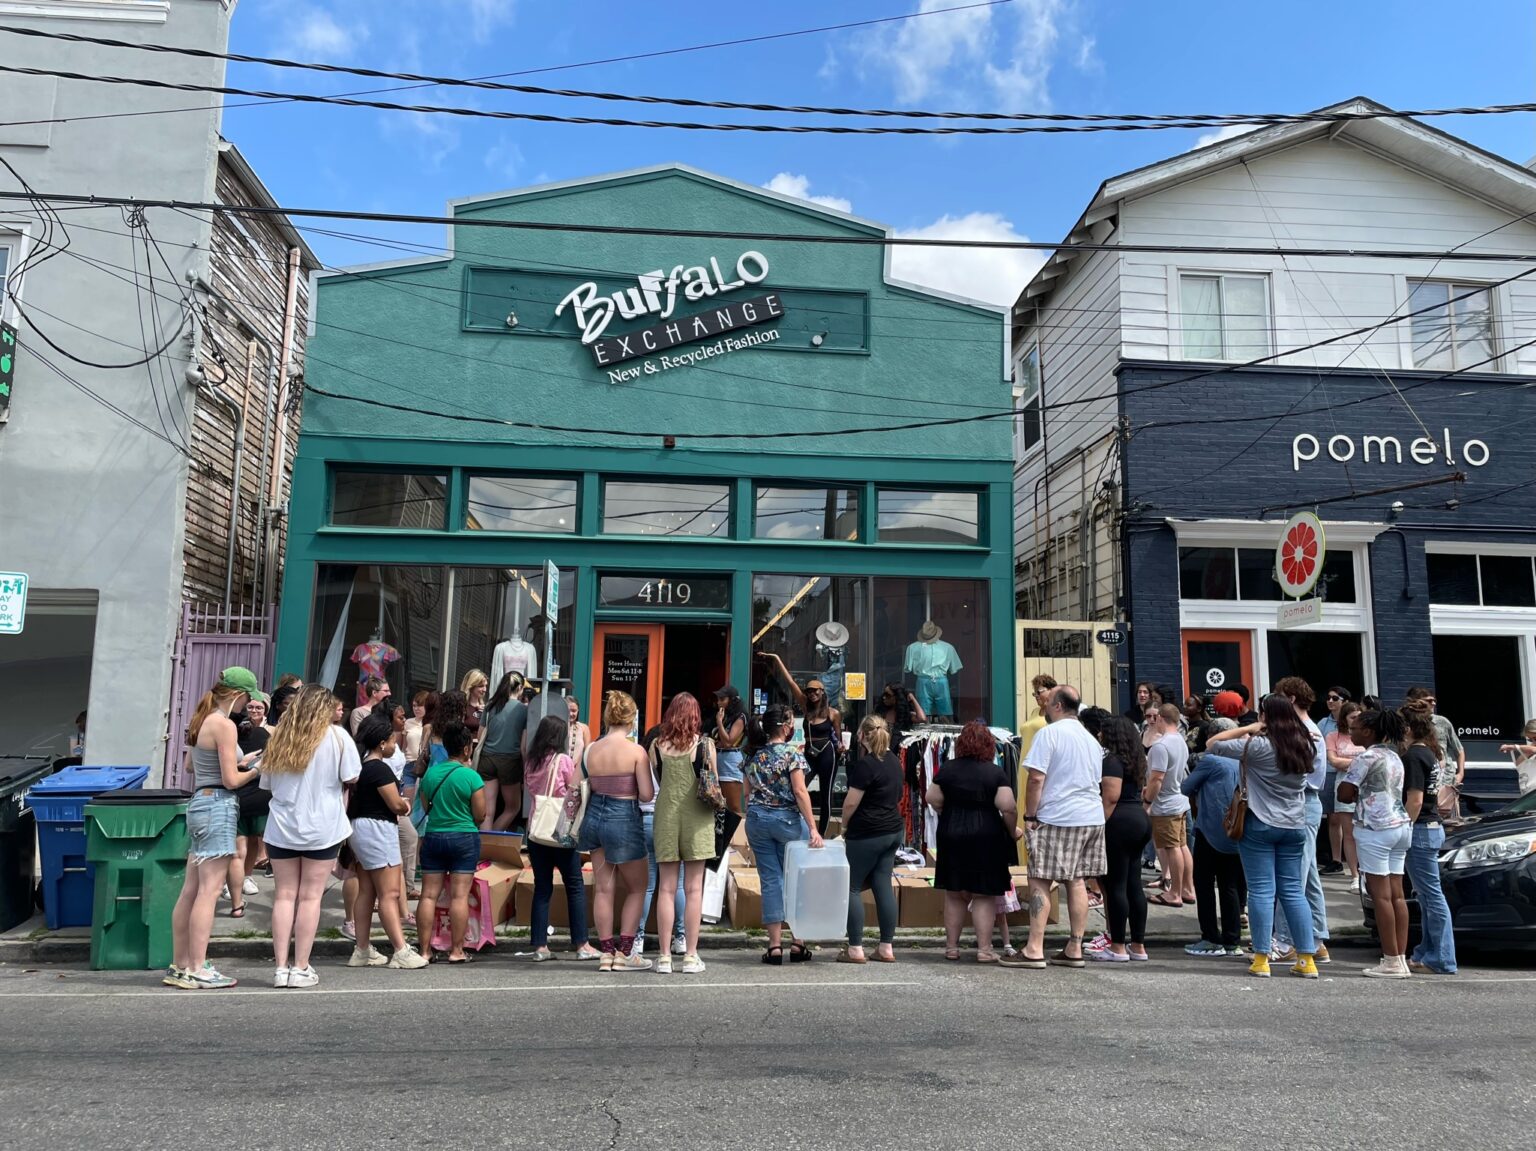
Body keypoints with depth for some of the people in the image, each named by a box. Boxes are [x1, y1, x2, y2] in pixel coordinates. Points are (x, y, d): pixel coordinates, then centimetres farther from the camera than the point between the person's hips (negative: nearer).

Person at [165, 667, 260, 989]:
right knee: (208, 892, -6)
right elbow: (231, 780, -16)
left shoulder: (201, 720, 13)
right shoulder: (224, 725, -15)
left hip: (199, 804, 10)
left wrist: (238, 761, 20)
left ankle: (179, 966, 18)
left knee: (190, 890, 12)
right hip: (218, 806, -9)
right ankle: (196, 971, -3)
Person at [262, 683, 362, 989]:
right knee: (310, 896, 2)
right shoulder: (336, 737, -6)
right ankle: (301, 968, 5)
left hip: (281, 828, 3)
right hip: (322, 828, -3)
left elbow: (267, 784, 12)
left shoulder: (279, 738, 4)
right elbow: (351, 779, -2)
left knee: (284, 895, 7)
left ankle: (281, 967, 8)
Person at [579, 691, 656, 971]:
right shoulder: (636, 751, -14)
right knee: (637, 888, 12)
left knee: (603, 888, 11)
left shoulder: (591, 749, -1)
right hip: (623, 819, -5)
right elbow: (647, 794, -14)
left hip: (595, 815, 5)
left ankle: (606, 952, 15)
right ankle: (623, 952, 9)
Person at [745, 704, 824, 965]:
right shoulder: (791, 755, -9)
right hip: (787, 819, -4)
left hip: (757, 819, 4)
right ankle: (797, 943, 12)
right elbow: (800, 792, -15)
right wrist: (813, 828, -17)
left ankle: (775, 945, 5)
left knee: (771, 880, 6)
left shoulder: (754, 756, 9)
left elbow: (748, 794, 12)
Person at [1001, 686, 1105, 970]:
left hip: (1057, 818, -8)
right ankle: (1074, 950, 13)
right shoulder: (1091, 739, 16)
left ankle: (1034, 950, -5)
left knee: (1040, 882, -3)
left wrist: (1029, 816, -8)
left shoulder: (1049, 733, -9)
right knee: (1076, 882, 11)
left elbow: (1036, 778, -16)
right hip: (1092, 817, 8)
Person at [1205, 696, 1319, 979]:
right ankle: (1307, 960, 11)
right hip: (1295, 826, 5)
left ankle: (1261, 959, 1)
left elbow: (1211, 744, -11)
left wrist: (1248, 728, -5)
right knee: (1294, 890, 10)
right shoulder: (1303, 747, 4)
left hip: (1260, 825, -5)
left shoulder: (1258, 746, -13)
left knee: (1261, 890, -1)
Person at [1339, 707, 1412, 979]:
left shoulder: (1367, 757, -11)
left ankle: (1391, 961, -4)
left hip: (1375, 829, -9)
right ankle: (1402, 959, 10)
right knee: (1397, 894, 8)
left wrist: (1356, 795, 7)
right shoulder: (1394, 756, 16)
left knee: (1381, 895, -5)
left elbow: (1344, 794, -11)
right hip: (1401, 825, 9)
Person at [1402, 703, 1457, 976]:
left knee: (1432, 896, -5)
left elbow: (1414, 801, -21)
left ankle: (1442, 960, -1)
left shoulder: (1413, 756, -16)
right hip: (1432, 826, 10)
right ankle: (1426, 953, 21)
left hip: (1420, 831, -10)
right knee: (1428, 896, 14)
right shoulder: (1429, 753, 13)